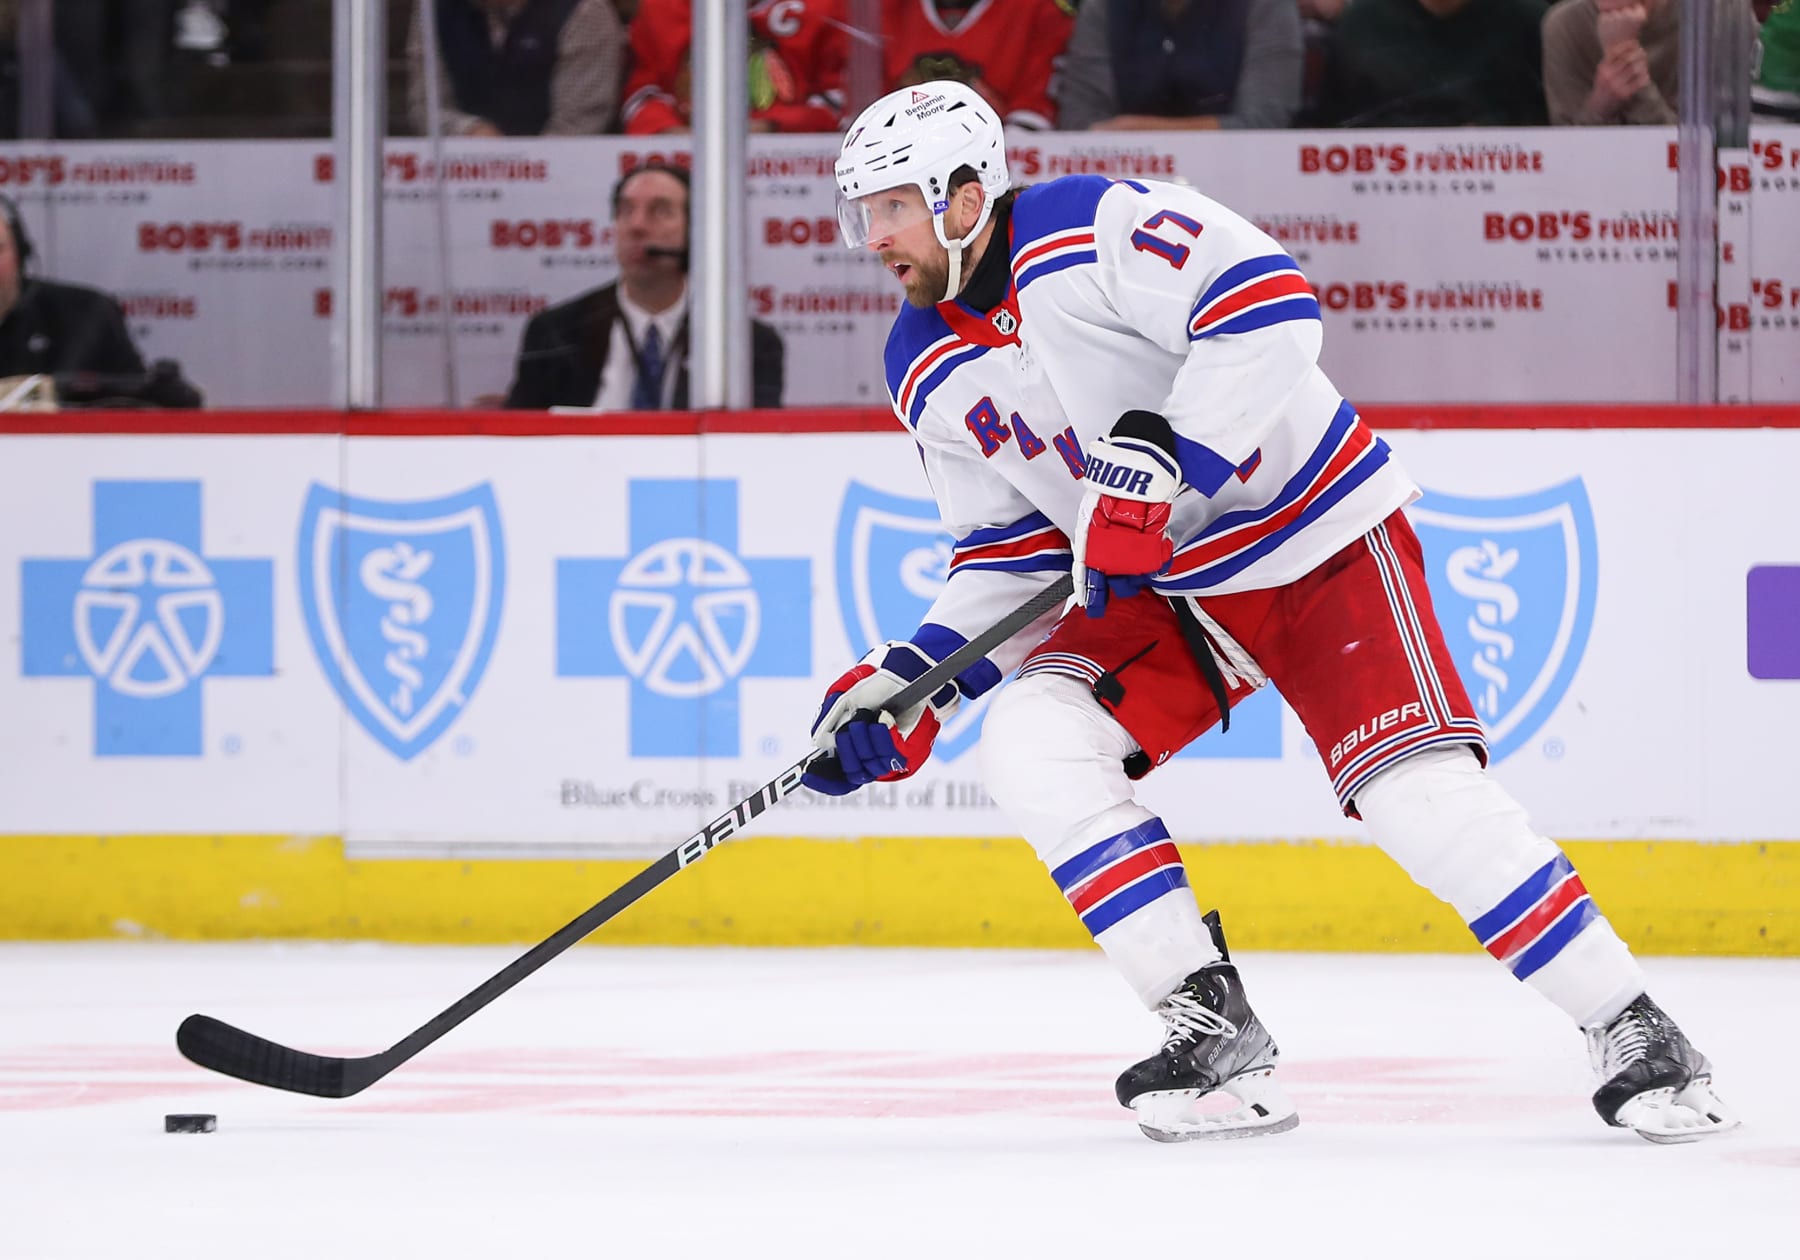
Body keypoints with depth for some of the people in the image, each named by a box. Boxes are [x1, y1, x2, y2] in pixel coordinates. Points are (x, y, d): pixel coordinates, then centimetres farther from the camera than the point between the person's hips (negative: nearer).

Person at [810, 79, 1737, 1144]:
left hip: (1317, 537, -7)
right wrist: (911, 682, -4)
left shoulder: (1089, 228, -20)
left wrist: (1155, 464, -35)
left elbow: (1269, 306, -31)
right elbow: (1010, 557, 10)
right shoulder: (930, 373, 4)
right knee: (1029, 741, -16)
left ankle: (1635, 1038, -6)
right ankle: (1219, 1041, -14)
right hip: (1161, 589, 7)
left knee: (1420, 793, -20)